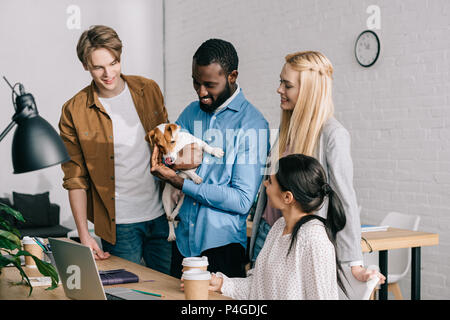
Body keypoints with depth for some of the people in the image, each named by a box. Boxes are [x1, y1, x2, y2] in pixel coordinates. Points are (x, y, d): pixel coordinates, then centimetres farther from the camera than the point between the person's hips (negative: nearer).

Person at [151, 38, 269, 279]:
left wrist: (180, 183, -19)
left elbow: (242, 200, -16)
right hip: (183, 241, 6)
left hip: (223, 247, -5)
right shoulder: (191, 112, 8)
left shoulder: (252, 124, -11)